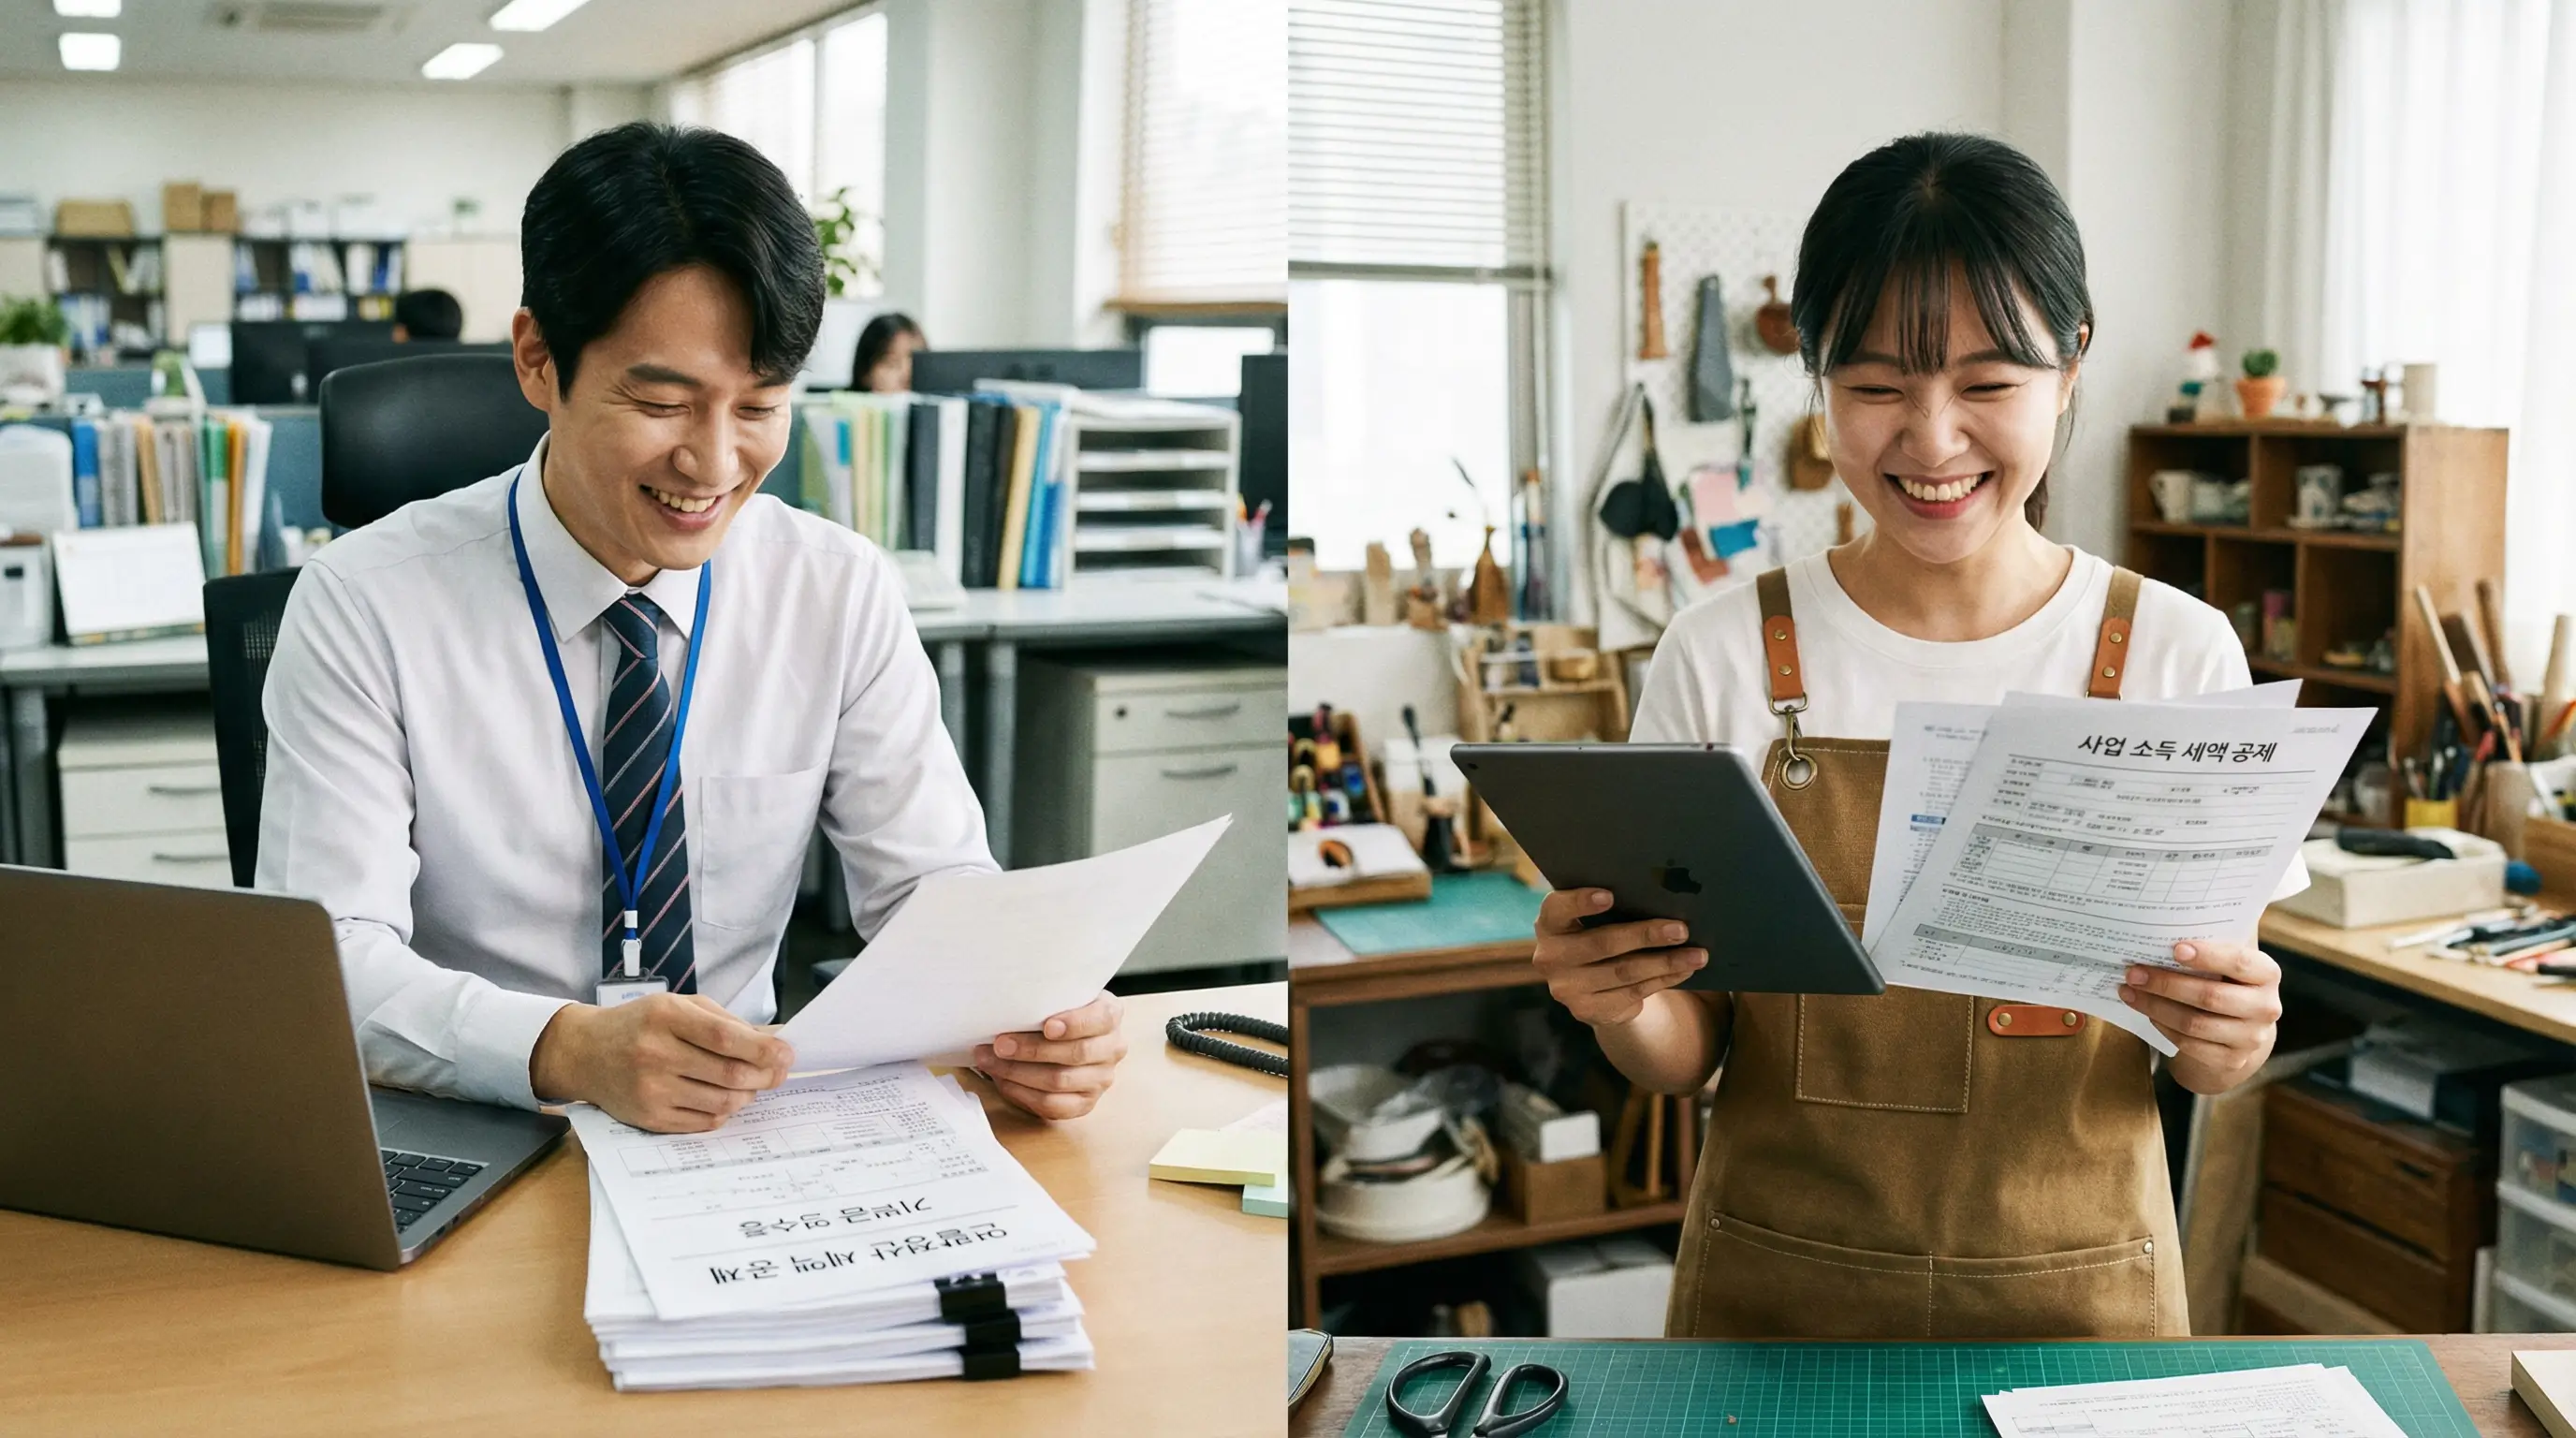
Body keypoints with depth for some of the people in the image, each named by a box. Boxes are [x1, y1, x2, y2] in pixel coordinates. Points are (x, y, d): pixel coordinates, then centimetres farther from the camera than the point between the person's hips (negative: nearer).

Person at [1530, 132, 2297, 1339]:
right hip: (1775, 1295, 0)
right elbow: (1689, 1053, -2)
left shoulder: (2179, 655, -7)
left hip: (2080, 1289, 1)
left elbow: (2210, 1062, 0)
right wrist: (1620, 1006, -23)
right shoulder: (1724, 657, -8)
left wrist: (2223, 1043, -21)